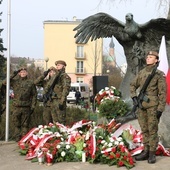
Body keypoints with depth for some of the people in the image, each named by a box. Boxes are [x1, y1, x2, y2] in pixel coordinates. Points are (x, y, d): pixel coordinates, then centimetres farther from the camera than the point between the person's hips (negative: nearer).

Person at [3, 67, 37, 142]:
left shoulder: (30, 83, 6)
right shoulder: (15, 81, 8)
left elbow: (34, 95, 6)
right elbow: (5, 82, -7)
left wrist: (33, 106, -2)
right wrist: (13, 75, -10)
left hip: (26, 107, -1)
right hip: (16, 106, 1)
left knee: (25, 124, 4)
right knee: (16, 123, 5)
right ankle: (17, 138, 14)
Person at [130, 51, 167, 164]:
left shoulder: (159, 74, -5)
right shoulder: (141, 73, 10)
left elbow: (162, 92, -7)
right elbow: (133, 85, 21)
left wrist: (160, 109, -12)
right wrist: (134, 97, 6)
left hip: (153, 106, -5)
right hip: (142, 105, 5)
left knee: (152, 130, -2)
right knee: (144, 130, 11)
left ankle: (152, 154, 6)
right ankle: (146, 152, 21)